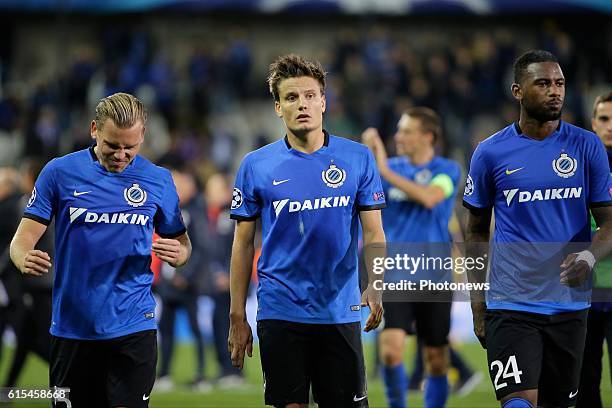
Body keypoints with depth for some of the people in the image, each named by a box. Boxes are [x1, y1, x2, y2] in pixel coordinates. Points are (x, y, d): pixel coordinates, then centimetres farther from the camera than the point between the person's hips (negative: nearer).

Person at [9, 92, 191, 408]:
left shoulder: (158, 180, 3)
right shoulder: (59, 172, 0)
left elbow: (181, 244, 13)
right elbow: (24, 237, 0)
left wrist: (177, 253, -12)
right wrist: (25, 260, -23)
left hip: (132, 326, 0)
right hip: (71, 328, 1)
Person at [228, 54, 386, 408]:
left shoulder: (358, 158, 2)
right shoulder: (256, 165, 2)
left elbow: (373, 232, 0)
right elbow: (243, 244, 6)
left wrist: (374, 286, -19)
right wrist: (237, 317, 3)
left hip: (340, 312, 0)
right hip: (280, 312, 0)